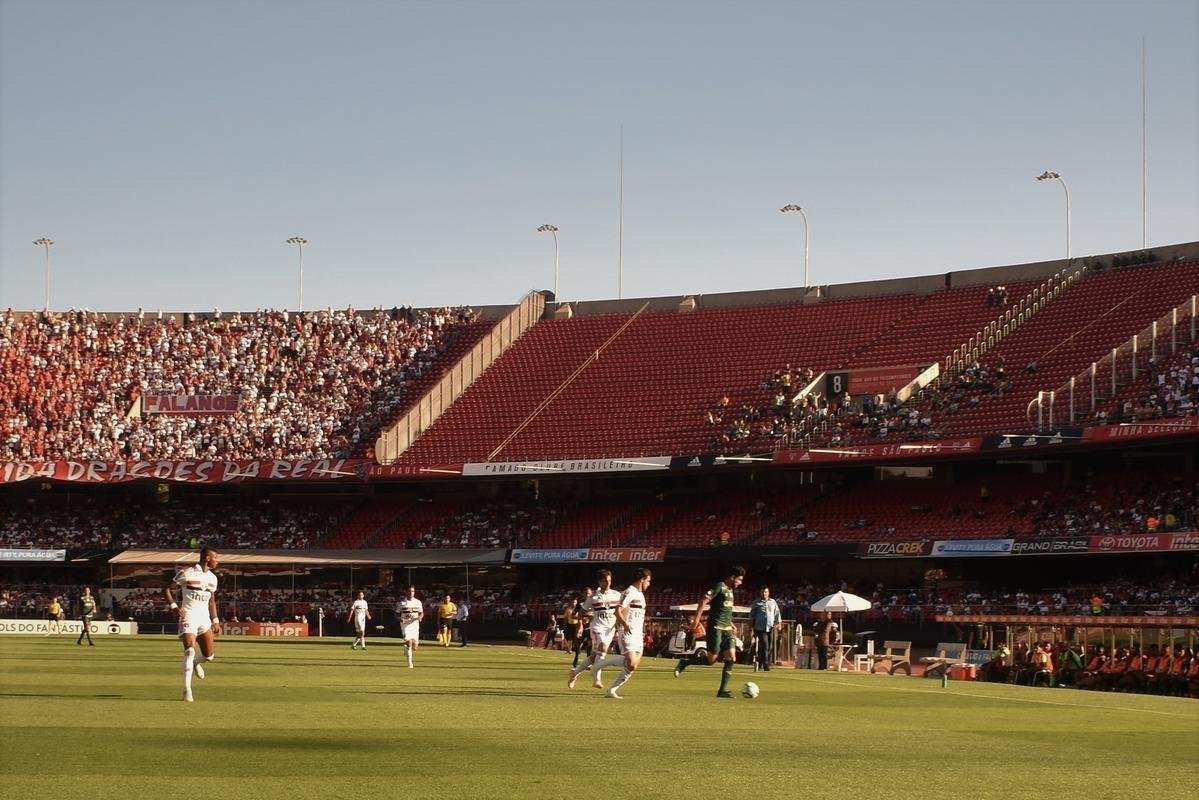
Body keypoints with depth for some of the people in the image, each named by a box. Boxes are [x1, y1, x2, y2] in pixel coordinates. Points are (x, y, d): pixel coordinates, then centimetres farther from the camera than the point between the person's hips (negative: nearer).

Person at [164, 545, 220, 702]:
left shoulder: (212, 578, 11)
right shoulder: (187, 573, -9)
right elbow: (166, 589, -3)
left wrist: (215, 621, 13)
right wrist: (174, 606, -15)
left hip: (204, 618, 6)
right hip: (188, 616, -6)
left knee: (209, 655, 2)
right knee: (190, 650, -20)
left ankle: (196, 663, 39)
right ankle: (187, 689, -15)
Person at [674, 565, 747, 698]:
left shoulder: (730, 589, 18)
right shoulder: (720, 586, -10)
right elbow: (703, 601, -17)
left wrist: (731, 625, 28)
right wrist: (696, 620, -23)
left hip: (726, 629, 8)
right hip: (715, 628, -8)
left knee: (731, 658, -4)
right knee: (711, 660, -7)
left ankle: (723, 690, -2)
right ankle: (685, 662, 13)